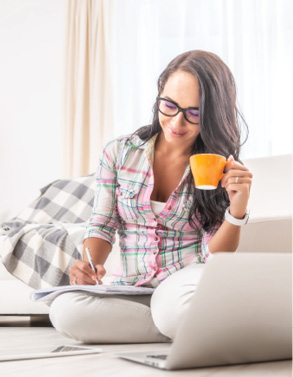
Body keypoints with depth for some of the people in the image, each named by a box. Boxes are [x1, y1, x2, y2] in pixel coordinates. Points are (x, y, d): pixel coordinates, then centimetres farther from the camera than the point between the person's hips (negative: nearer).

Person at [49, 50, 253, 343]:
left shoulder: (222, 170, 2)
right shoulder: (119, 153, 4)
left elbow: (215, 255, -1)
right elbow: (102, 226, 8)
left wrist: (237, 210, -19)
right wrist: (90, 265, -13)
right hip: (131, 291, 4)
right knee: (65, 310, -29)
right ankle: (188, 328, -14)